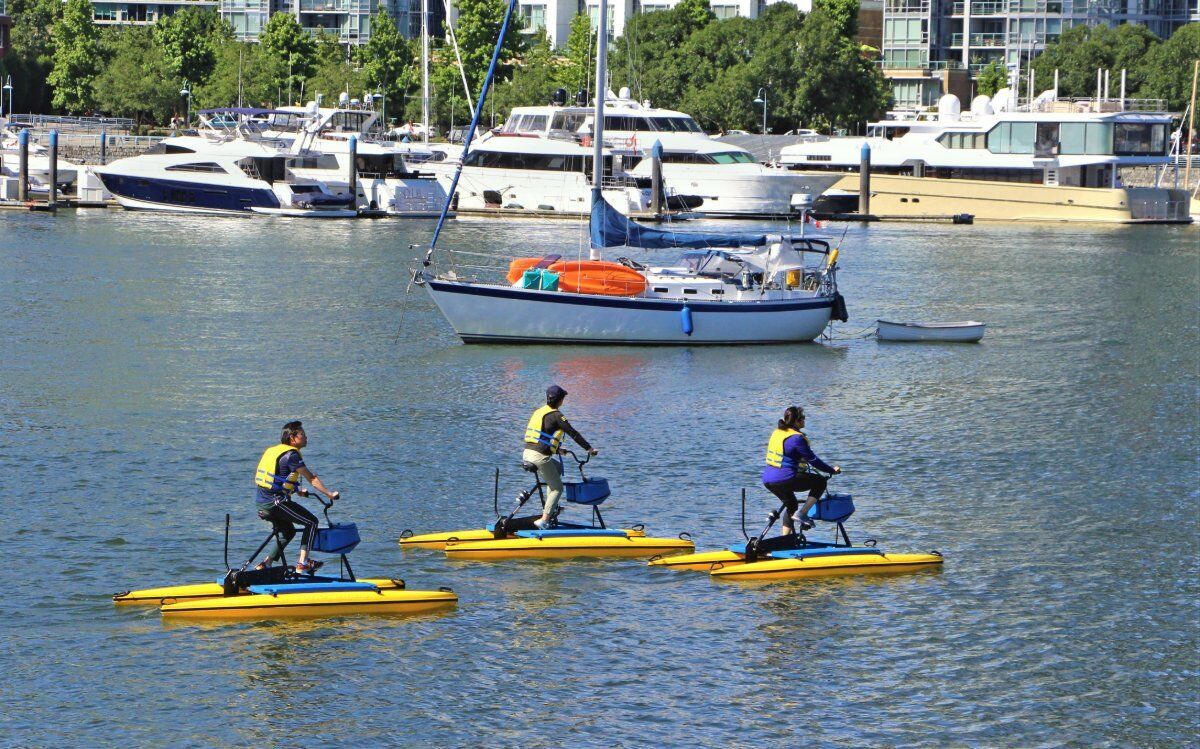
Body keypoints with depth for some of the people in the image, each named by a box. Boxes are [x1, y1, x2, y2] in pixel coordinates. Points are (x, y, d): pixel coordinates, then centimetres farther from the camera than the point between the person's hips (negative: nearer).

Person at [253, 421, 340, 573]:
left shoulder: (273, 450, 17)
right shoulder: (291, 455, -12)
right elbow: (311, 478, -12)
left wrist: (297, 491, 38)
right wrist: (330, 495, -8)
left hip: (261, 501, 9)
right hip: (275, 502, -9)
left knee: (288, 531, 25)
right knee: (311, 522, -2)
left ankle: (266, 564, 20)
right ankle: (302, 563, -7)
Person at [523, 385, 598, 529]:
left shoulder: (539, 412, 18)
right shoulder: (556, 415, -8)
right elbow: (573, 433, -7)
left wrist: (557, 449, 41)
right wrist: (589, 449, 1)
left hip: (527, 454, 8)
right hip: (540, 456, -8)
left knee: (558, 468, 30)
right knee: (557, 488, 3)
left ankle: (549, 507, 23)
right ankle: (544, 520, -10)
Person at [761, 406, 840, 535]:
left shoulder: (777, 432, 13)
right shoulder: (796, 438, -14)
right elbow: (813, 460, -10)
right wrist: (832, 470, 2)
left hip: (767, 480, 9)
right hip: (785, 480, -9)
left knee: (792, 505, 29)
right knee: (820, 482, 5)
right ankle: (802, 514, -1)